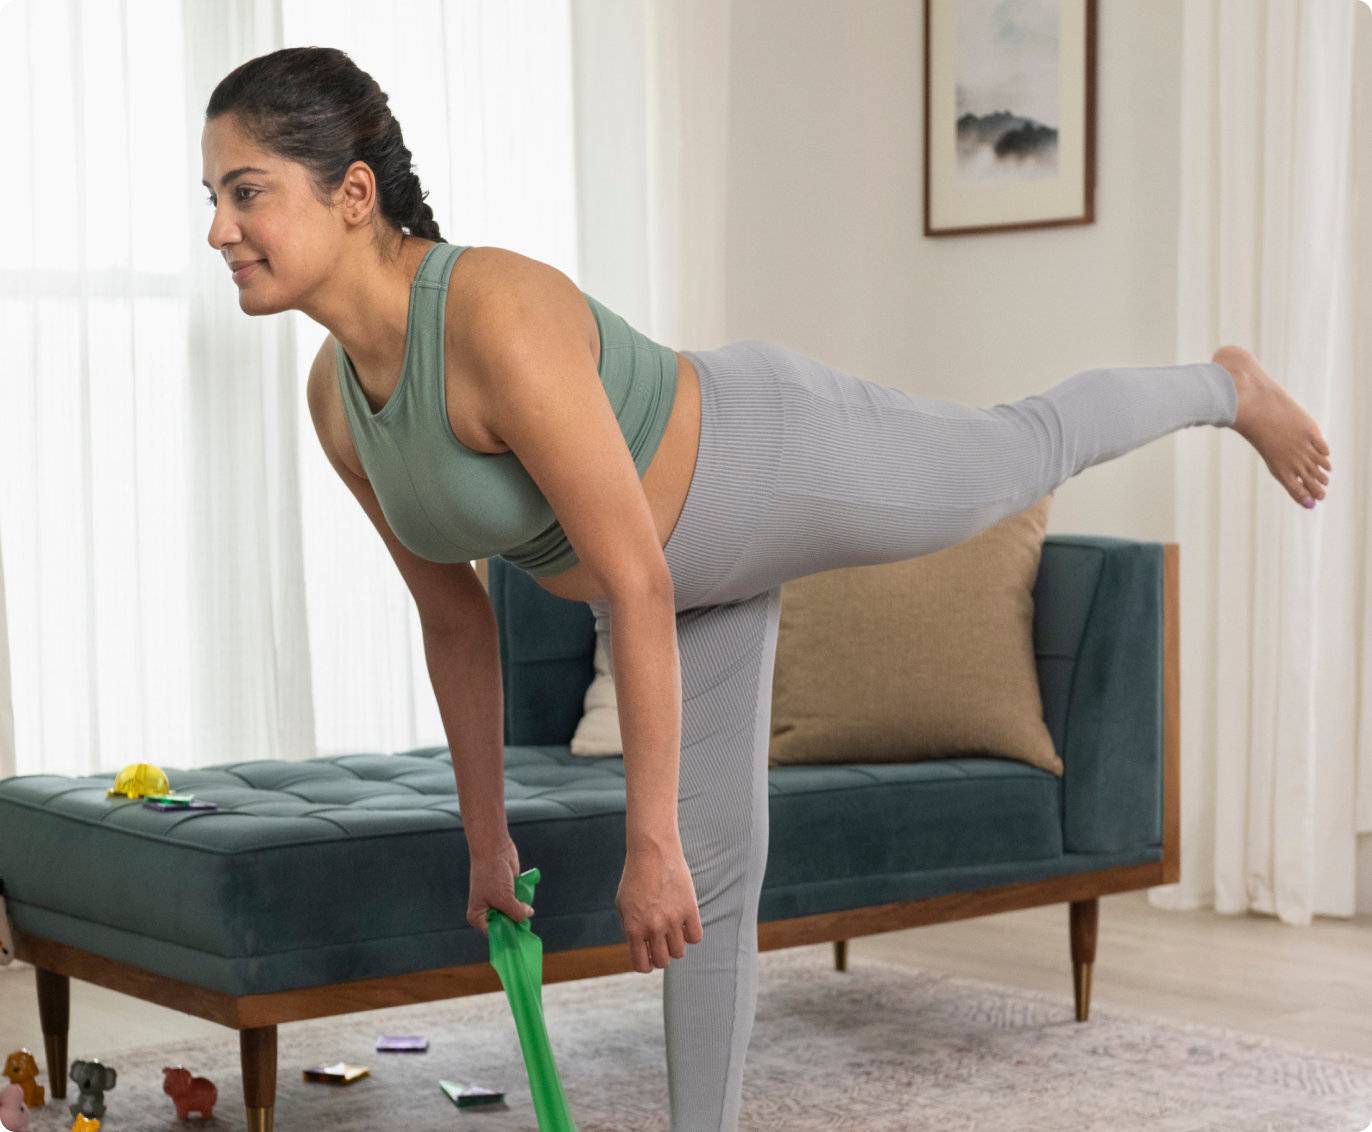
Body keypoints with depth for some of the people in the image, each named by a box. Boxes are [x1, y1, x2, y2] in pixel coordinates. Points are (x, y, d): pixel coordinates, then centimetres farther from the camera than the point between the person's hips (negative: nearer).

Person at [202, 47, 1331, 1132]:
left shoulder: (499, 316, -41)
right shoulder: (338, 396, -14)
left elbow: (637, 587, -38)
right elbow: (453, 614, -1)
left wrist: (648, 842, -35)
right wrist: (486, 835, 7)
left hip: (777, 462, -6)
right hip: (687, 567, 7)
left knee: (1033, 448, 24)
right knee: (715, 865, 12)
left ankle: (1226, 386, 56)